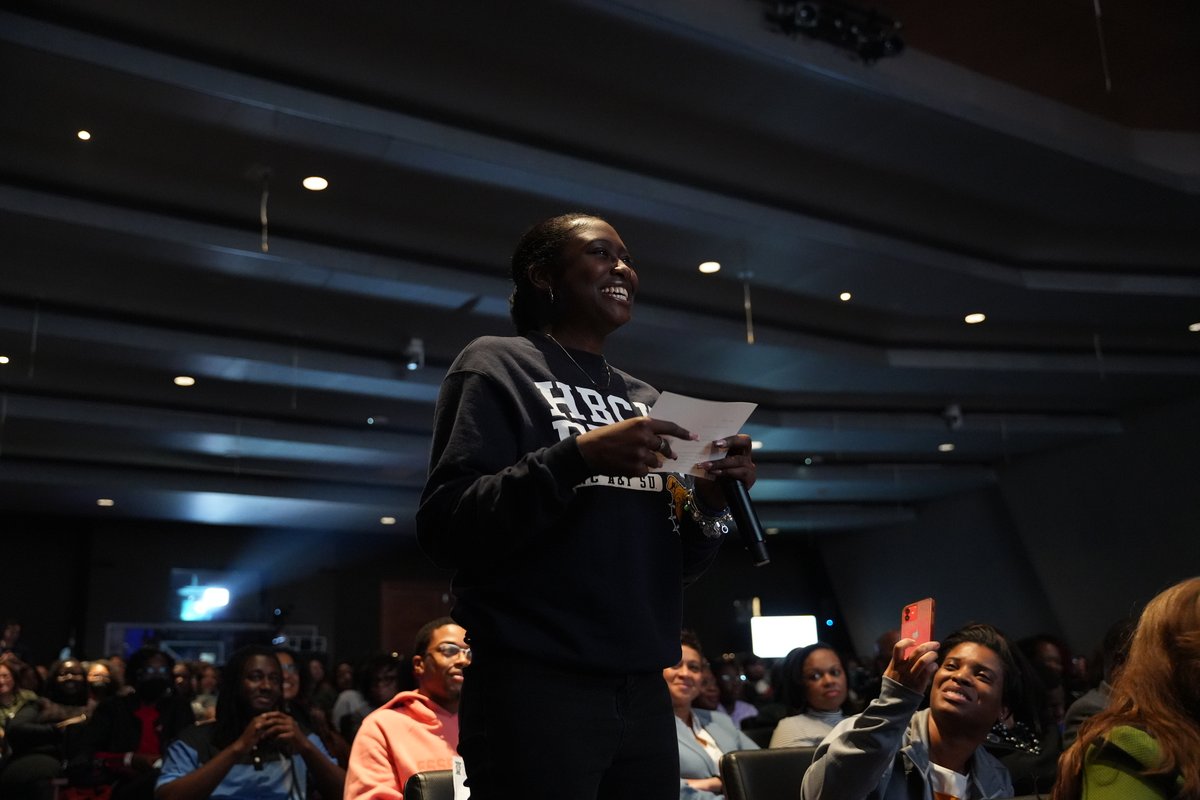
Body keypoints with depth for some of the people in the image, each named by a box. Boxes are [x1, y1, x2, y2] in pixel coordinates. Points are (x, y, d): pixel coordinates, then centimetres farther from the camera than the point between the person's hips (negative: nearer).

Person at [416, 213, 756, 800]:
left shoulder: (645, 400, 15)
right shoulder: (497, 366, -1)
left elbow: (669, 566, 15)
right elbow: (445, 528, -13)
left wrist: (710, 504, -4)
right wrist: (578, 456, -22)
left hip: (645, 692, 6)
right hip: (537, 691, -6)